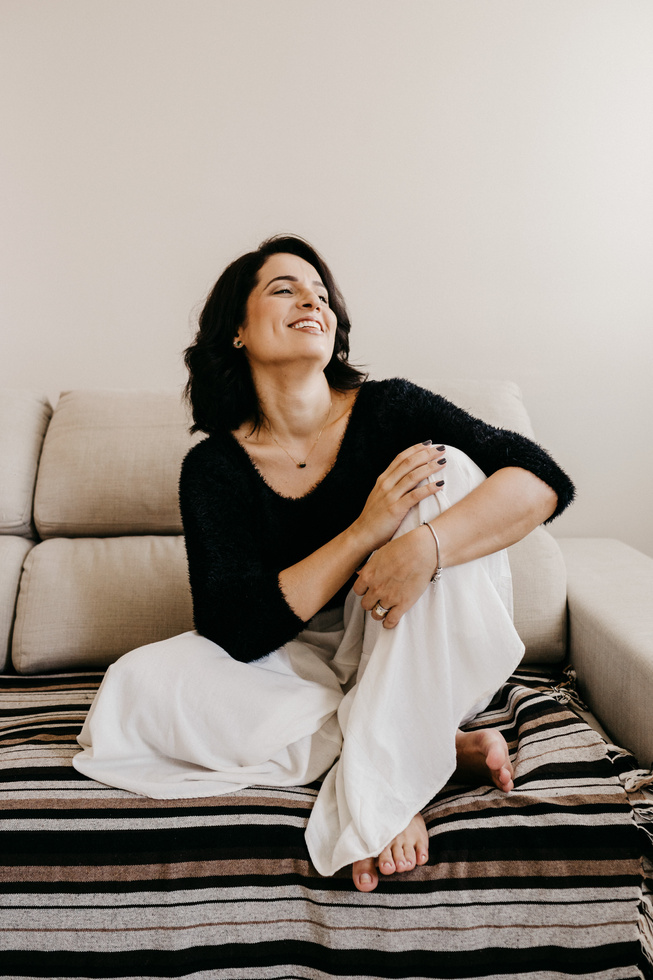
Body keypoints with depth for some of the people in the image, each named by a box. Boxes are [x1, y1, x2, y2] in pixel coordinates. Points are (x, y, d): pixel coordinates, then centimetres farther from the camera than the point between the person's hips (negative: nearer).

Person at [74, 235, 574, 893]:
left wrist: (424, 546, -38)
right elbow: (240, 629, -19)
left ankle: (386, 774, -25)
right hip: (303, 672, 1)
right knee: (138, 684, -24)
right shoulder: (214, 467, -8)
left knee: (451, 469, -23)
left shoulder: (389, 410, -9)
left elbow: (544, 480, -19)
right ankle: (436, 748, -19)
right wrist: (366, 530, -29)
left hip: (419, 664, -1)